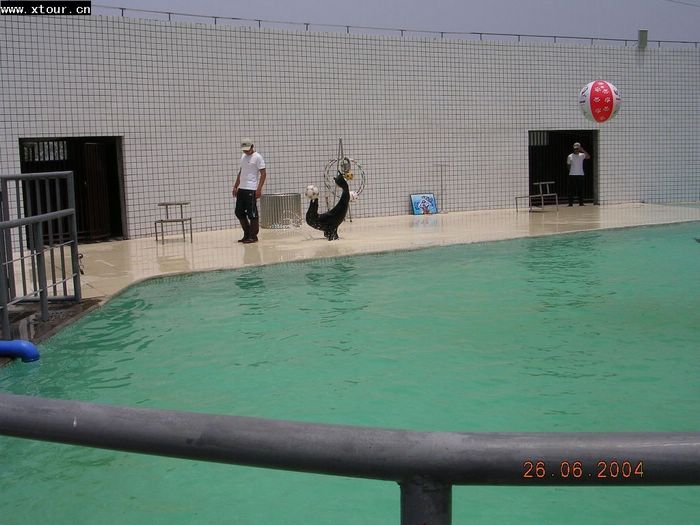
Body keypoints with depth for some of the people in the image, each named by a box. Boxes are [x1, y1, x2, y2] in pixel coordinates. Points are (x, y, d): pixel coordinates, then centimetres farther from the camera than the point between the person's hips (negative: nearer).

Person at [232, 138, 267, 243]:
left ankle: (253, 236, 6)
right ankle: (247, 234, 21)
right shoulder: (243, 157, 16)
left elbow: (263, 174, -10)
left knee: (252, 214, -3)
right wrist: (235, 186, 18)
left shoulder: (257, 157, -6)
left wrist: (259, 189, -17)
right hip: (241, 189, 8)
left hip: (251, 190, -8)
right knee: (239, 212, 9)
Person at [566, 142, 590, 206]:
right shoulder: (570, 156, 5)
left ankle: (581, 203, 7)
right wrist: (570, 171, 4)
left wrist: (583, 150, -19)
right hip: (572, 175, -1)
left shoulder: (582, 155, 4)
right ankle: (570, 203, 0)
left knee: (580, 190, 2)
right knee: (571, 189, -2)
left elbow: (588, 156, -14)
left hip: (581, 175, 1)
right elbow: (569, 165, 11)